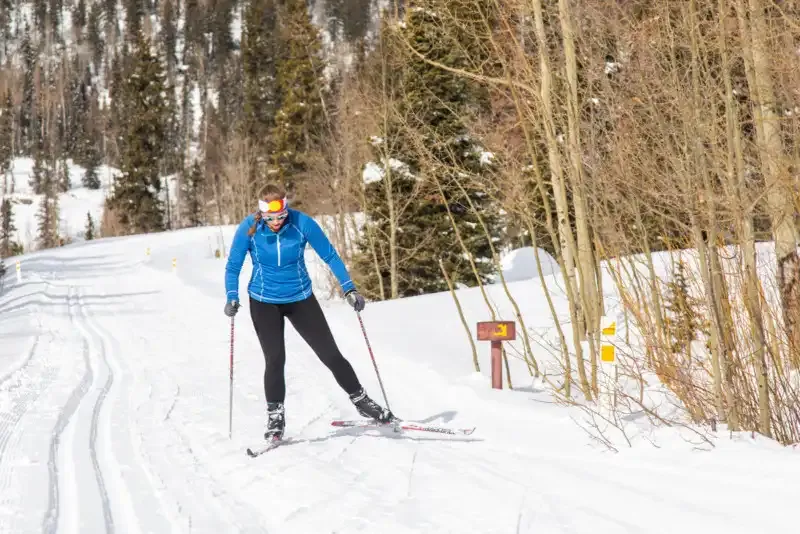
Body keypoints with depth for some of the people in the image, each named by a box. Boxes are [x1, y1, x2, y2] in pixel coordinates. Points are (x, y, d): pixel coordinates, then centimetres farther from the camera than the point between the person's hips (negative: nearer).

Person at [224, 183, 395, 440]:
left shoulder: (302, 223, -19)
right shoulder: (248, 228, -17)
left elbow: (329, 255, -8)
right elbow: (233, 266, -6)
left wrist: (349, 288, -13)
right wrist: (232, 298, -20)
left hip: (300, 298, 0)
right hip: (264, 303, 0)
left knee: (330, 354, 1)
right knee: (275, 359, -10)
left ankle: (361, 401, 18)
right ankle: (275, 417, 9)